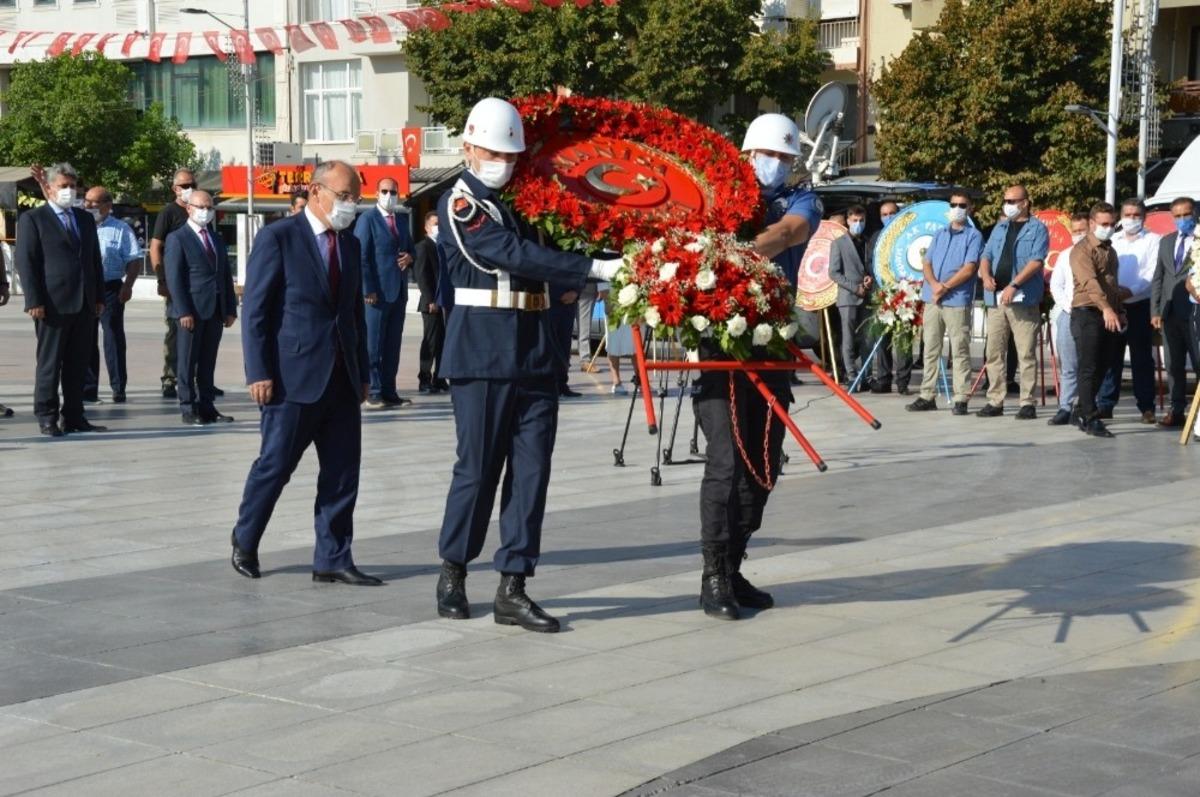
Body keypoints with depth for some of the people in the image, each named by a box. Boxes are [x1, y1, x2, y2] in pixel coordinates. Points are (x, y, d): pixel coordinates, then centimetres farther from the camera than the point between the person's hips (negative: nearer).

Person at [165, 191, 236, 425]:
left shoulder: (217, 240, 18)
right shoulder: (177, 238, -2)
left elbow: (227, 276, 18)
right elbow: (174, 278, -9)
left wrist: (231, 309, 9)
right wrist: (183, 311, -16)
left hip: (215, 310, 6)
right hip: (192, 310, -6)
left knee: (208, 362, 9)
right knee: (188, 362, -1)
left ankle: (206, 407, 12)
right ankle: (188, 409, 3)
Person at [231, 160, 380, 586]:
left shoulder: (350, 244, 15)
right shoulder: (277, 238, -5)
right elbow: (255, 309, -8)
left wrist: (363, 373, 15)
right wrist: (259, 372, -13)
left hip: (342, 379, 6)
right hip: (294, 375, -6)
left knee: (343, 472, 3)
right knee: (274, 465, 2)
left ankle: (333, 560, 9)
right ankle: (244, 542, 22)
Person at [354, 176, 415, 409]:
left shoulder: (402, 220, 17)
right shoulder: (367, 219, -4)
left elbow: (409, 248, 27)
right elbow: (361, 257, -9)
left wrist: (409, 257, 1)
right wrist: (368, 290, -16)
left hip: (398, 291, 7)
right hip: (377, 292, -7)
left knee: (393, 345, 9)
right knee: (373, 345, -3)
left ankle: (389, 392, 13)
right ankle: (374, 392, 0)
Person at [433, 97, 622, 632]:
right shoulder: (460, 204, -7)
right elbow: (516, 256, -20)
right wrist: (595, 269, -25)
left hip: (535, 355, 6)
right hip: (482, 356, -6)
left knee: (531, 470, 2)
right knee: (478, 468, 1)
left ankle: (512, 591, 6)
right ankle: (453, 574, 20)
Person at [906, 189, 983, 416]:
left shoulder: (973, 236, 0)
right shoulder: (939, 234, 18)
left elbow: (969, 269, -10)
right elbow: (926, 263, 12)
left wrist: (945, 287, -14)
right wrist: (934, 284, -7)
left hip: (957, 301, -6)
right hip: (932, 301, 6)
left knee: (959, 351, -4)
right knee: (930, 349, 8)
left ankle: (961, 399, -3)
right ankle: (927, 396, 14)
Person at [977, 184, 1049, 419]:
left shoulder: (1037, 228, 1)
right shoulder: (1000, 228, 19)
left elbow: (1036, 261, -11)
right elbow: (986, 255, 17)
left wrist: (1014, 285, -20)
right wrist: (986, 275, -5)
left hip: (1023, 300, -6)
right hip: (996, 298, 6)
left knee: (1026, 354, -5)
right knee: (994, 353, 6)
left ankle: (1028, 403, -2)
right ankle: (995, 401, 12)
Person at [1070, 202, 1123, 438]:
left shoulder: (1110, 251, 20)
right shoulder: (1082, 250, -7)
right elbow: (1090, 281, -22)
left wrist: (1119, 311, 15)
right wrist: (1106, 308, -34)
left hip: (1110, 315, 7)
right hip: (1087, 313, -7)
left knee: (1101, 368, 8)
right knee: (1089, 369, -7)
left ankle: (1082, 412, 19)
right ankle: (1091, 419, -7)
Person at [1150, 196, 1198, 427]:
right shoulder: (1167, 241, 16)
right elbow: (1158, 277, 14)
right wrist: (1155, 311, 8)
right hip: (1170, 313, 6)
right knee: (1173, 365, 8)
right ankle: (1177, 411, 14)